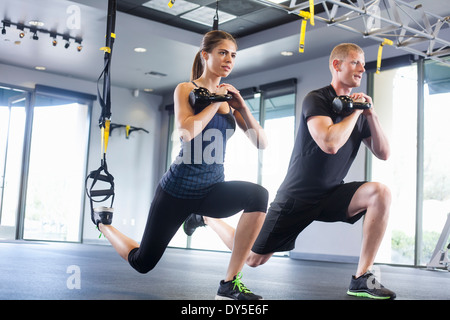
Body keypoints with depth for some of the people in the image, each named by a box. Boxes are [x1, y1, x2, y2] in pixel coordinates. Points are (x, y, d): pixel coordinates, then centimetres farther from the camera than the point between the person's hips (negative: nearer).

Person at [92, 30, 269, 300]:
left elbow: (262, 143, 1)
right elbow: (186, 131, -26)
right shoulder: (186, 89, -6)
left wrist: (242, 107, -10)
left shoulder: (230, 97, 6)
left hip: (213, 189, 4)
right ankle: (103, 223, 43)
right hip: (178, 189, -3)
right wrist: (215, 101, -15)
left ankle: (230, 283, -21)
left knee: (258, 195, -30)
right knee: (142, 263, 10)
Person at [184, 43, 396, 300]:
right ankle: (208, 217, 30)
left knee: (381, 193, -22)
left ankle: (362, 279, -18)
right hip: (297, 198, -5)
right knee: (253, 258, 3)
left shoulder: (358, 112, 6)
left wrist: (371, 114, -9)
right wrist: (356, 110, -19)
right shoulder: (317, 100, -15)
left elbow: (384, 154, 1)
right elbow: (330, 143, -33)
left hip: (331, 194, 6)